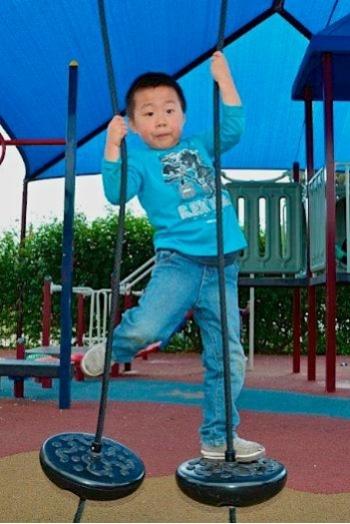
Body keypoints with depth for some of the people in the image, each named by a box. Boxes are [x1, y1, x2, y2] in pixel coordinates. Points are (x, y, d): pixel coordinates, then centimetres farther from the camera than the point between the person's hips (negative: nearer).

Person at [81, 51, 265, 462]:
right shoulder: (140, 159, 6)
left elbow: (232, 128, 13)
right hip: (178, 260, -3)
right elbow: (117, 193, -9)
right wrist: (112, 146, -16)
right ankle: (113, 350, 12)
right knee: (144, 328, -26)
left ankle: (218, 438, 18)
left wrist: (223, 79, 10)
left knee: (227, 356, 4)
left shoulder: (199, 147, 18)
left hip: (222, 267, 4)